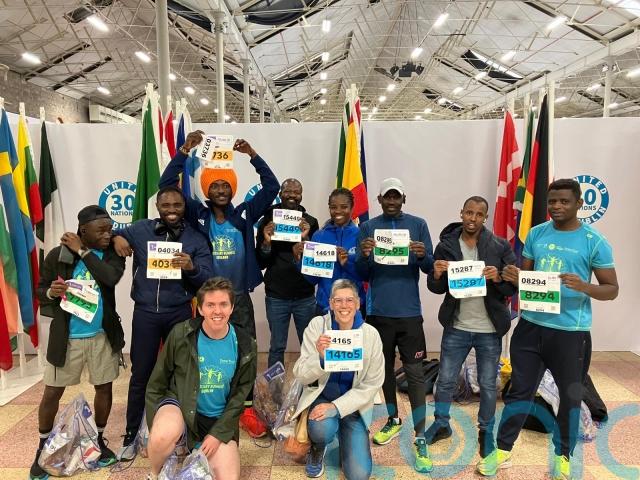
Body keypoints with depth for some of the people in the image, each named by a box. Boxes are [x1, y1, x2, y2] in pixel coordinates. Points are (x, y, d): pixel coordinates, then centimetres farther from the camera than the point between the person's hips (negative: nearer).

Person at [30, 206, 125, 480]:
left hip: (103, 335, 1)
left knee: (104, 387, 11)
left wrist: (82, 251, -19)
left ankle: (99, 439, 32)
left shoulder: (112, 253, -5)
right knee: (52, 393, 9)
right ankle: (43, 448, 30)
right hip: (66, 336, -1)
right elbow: (40, 290, 1)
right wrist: (51, 292, -22)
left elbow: (112, 277, -24)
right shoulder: (58, 255, -8)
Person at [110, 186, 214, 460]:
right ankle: (131, 436, 24)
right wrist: (116, 237, -7)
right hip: (145, 312, 0)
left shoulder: (196, 239, 1)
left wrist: (192, 267, -25)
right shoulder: (140, 229, 2)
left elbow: (208, 280, -4)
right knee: (140, 375, 8)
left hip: (179, 314, 0)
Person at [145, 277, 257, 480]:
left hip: (218, 420, 2)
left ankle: (200, 456, 26)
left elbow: (241, 392, -1)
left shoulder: (245, 345, -10)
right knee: (165, 434, -35)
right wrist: (156, 431, -7)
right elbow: (157, 383, -4)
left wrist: (218, 433, -8)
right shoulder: (181, 334, -15)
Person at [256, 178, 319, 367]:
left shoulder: (310, 222, 2)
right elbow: (261, 263, 1)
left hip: (305, 296, 1)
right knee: (277, 347, 9)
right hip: (276, 296, 0)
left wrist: (306, 238, -18)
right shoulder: (267, 220, 0)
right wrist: (266, 242, -18)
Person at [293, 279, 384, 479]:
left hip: (353, 404, 1)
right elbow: (301, 375, -13)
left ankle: (345, 437, 25)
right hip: (321, 396, 0)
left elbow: (372, 384, -9)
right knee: (322, 428, -34)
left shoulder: (371, 334, -13)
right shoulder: (317, 325, -14)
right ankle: (317, 452, 6)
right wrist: (320, 356, -34)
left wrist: (337, 407, -20)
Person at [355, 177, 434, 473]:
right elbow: (362, 275, 1)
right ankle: (393, 420, 34)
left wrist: (423, 256, -22)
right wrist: (364, 256, -20)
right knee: (385, 368, 15)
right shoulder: (368, 227, 2)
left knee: (415, 373, 1)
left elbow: (430, 268, -1)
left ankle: (420, 438, 9)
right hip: (379, 311, 2)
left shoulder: (418, 225, 0)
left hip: (409, 312, -2)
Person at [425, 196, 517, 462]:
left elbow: (514, 286, -5)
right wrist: (436, 275, -22)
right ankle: (441, 424, 34)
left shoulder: (500, 246, -6)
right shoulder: (446, 246, -3)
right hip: (456, 327, 1)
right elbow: (436, 288, 0)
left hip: (489, 330, -1)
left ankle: (486, 431, 34)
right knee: (445, 379, 12)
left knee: (488, 384, 13)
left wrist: (498, 279, -25)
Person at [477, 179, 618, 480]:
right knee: (520, 390, 11)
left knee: (570, 396, 14)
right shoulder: (536, 234, 4)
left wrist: (585, 287, -24)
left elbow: (612, 289, -3)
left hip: (571, 332, -2)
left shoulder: (594, 241, -6)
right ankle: (502, 451, 25)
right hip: (530, 326, 3)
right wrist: (514, 277, -12)